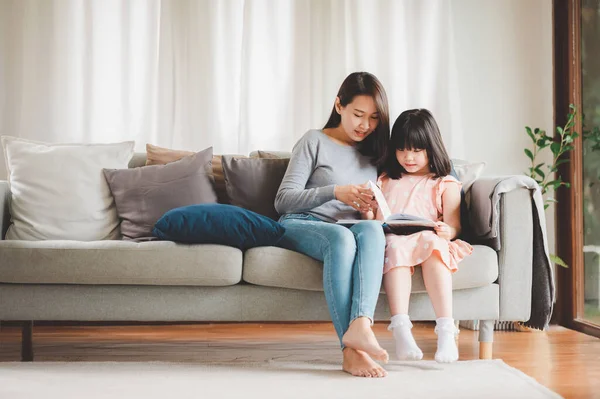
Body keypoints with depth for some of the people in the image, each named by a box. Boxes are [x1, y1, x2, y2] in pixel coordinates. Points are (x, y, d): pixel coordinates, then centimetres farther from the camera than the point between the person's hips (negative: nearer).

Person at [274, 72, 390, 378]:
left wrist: (368, 208, -3)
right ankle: (351, 351, -48)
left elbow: (370, 215, 23)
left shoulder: (373, 154, 21)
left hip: (349, 230, 4)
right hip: (299, 226, -3)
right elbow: (283, 200, -3)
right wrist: (335, 192, -16)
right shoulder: (315, 141, 6)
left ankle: (360, 325, -52)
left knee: (373, 230, -34)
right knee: (341, 237, -39)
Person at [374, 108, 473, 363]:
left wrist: (446, 231, -18)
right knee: (396, 248, -36)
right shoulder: (385, 181, 26)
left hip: (429, 239, -1)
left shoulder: (444, 185, 16)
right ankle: (400, 329, -51)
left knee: (432, 245, -37)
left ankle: (446, 331, -46)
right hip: (391, 240, 1)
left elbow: (453, 226, 5)